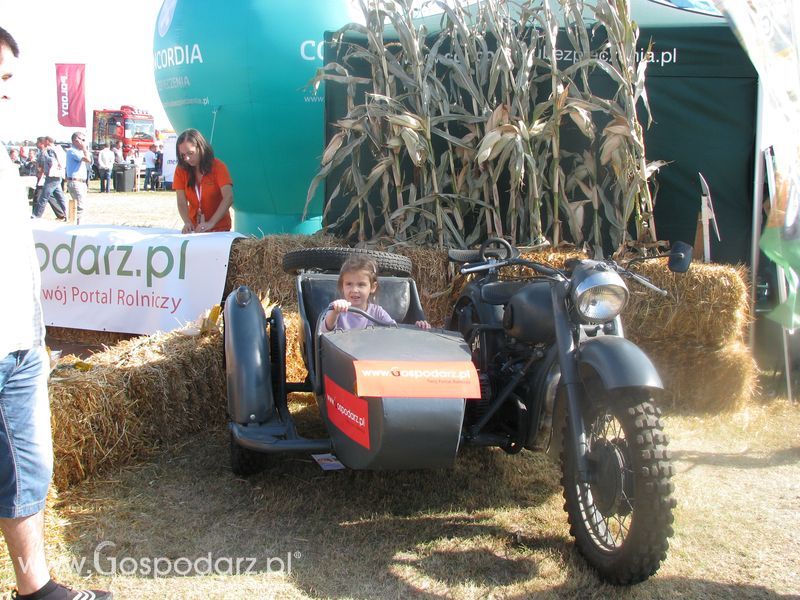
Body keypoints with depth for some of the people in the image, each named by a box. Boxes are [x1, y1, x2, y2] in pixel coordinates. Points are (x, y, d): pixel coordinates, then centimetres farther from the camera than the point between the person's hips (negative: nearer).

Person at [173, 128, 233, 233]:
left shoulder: (218, 166, -8)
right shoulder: (181, 169, -1)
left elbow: (228, 198, -19)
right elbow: (181, 202, -6)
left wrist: (211, 223, -31)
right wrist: (187, 222, -26)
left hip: (219, 228, -3)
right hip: (194, 228, 3)